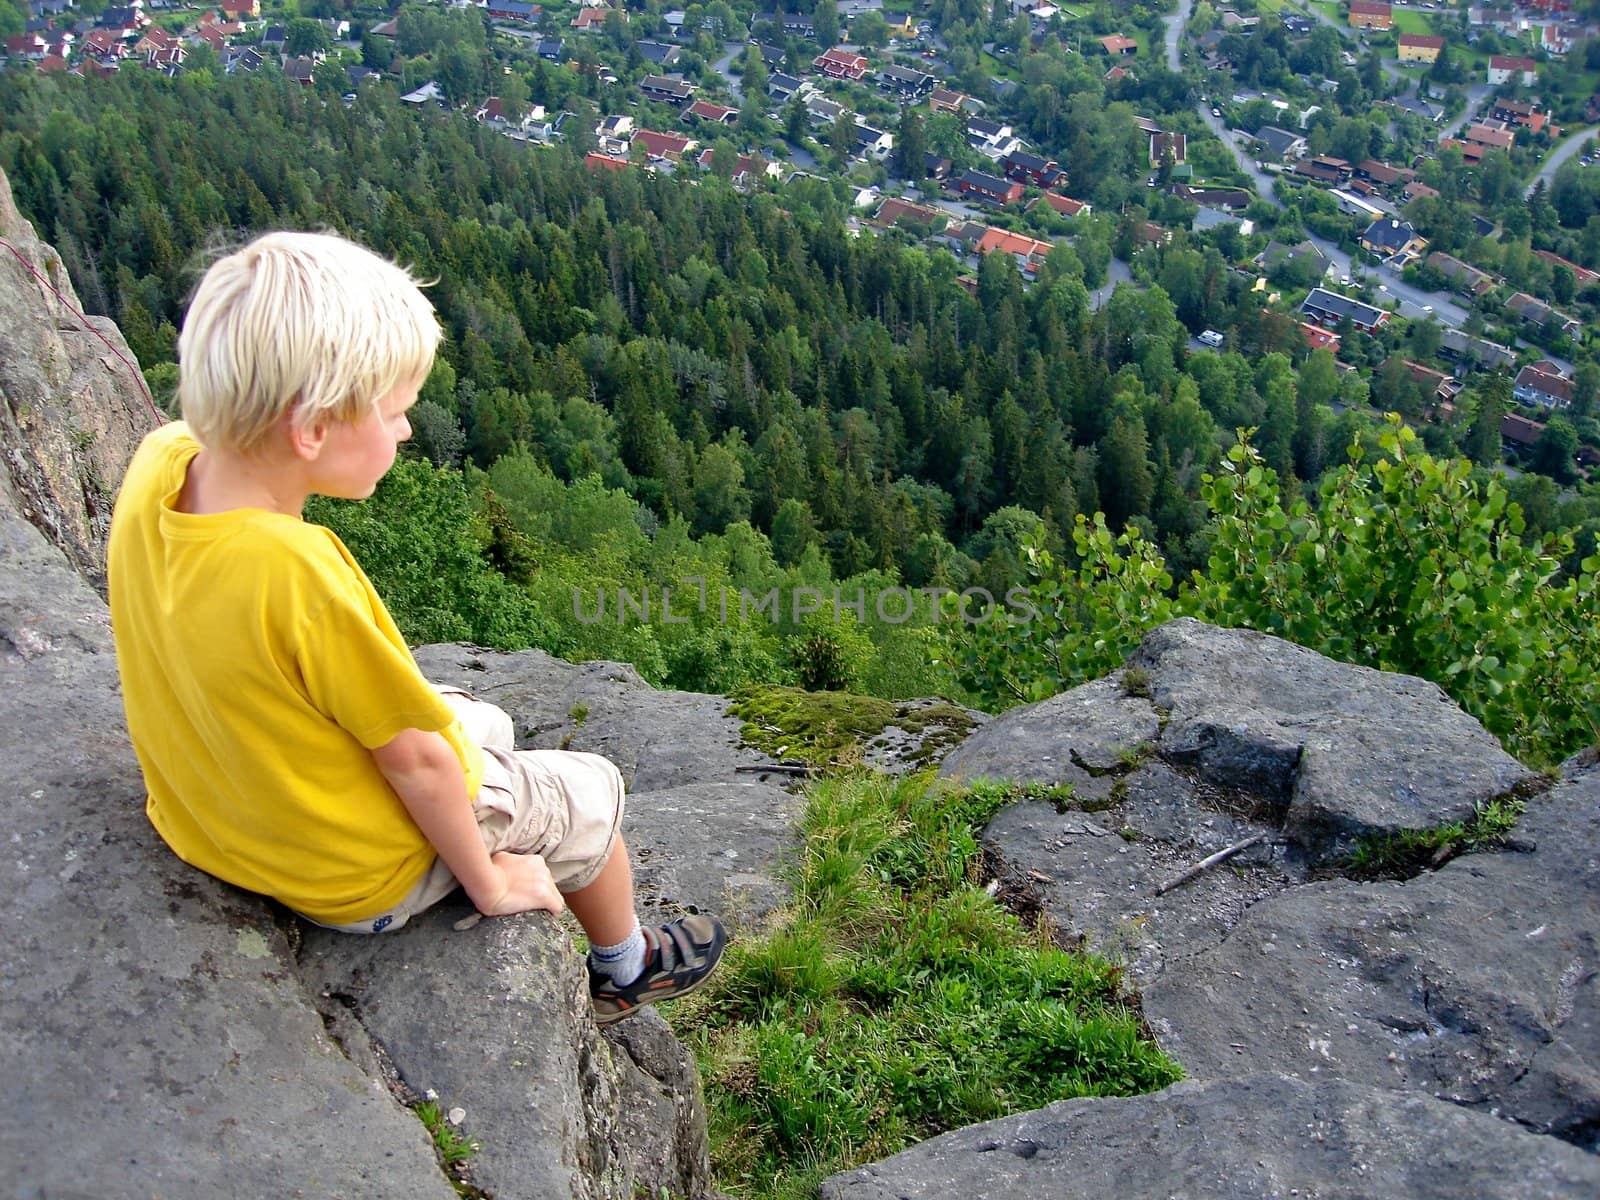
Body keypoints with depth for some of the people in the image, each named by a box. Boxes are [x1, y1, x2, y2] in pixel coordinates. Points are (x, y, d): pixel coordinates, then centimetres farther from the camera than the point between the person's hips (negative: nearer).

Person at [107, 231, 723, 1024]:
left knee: (483, 724, 29)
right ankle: (626, 968, 46)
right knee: (590, 787, 15)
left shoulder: (160, 463, -19)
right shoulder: (295, 572, -40)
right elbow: (414, 759, -24)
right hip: (354, 877, -8)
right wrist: (487, 878, -11)